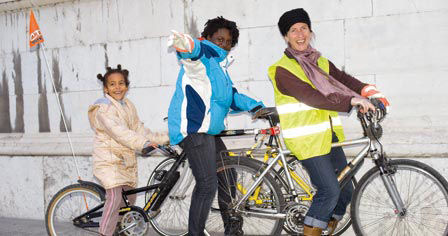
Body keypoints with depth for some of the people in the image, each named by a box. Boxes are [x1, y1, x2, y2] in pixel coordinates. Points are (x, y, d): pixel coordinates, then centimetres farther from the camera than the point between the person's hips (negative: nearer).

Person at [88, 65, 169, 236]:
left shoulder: (129, 106, 12)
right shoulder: (103, 108, -15)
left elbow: (139, 129, 14)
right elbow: (119, 132, -27)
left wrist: (165, 138, 7)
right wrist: (143, 143, -39)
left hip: (126, 159, 8)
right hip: (109, 159, -8)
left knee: (129, 198, 13)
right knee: (115, 198, -20)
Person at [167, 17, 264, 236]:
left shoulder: (220, 66, 25)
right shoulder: (204, 57, -6)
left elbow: (231, 96, 35)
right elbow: (196, 52, -32)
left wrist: (256, 106, 20)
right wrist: (189, 46, -57)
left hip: (208, 131, 11)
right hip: (193, 129, -11)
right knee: (207, 184, -18)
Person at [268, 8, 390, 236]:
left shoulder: (321, 62, 14)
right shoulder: (282, 70, -11)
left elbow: (343, 79, 4)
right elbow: (311, 97, -22)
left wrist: (370, 91, -15)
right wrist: (352, 101, -29)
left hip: (330, 137, 7)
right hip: (306, 139, -7)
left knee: (346, 190, 9)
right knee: (330, 191, -13)